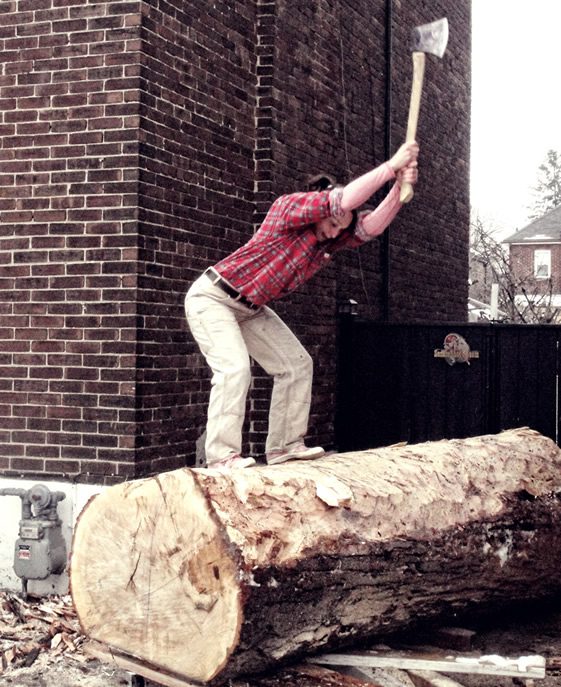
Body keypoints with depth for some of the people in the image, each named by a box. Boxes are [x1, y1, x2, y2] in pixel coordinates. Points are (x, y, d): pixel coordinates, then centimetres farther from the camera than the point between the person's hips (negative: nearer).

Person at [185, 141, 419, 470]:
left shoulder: (332, 239, -1)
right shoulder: (290, 207, -23)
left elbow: (372, 225, -18)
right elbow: (345, 200, -35)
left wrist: (400, 186, -32)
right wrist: (391, 166, -34)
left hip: (251, 309, 9)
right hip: (212, 297, -9)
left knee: (296, 363, 6)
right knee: (235, 368, -24)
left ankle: (285, 444, 10)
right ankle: (222, 455, -22)